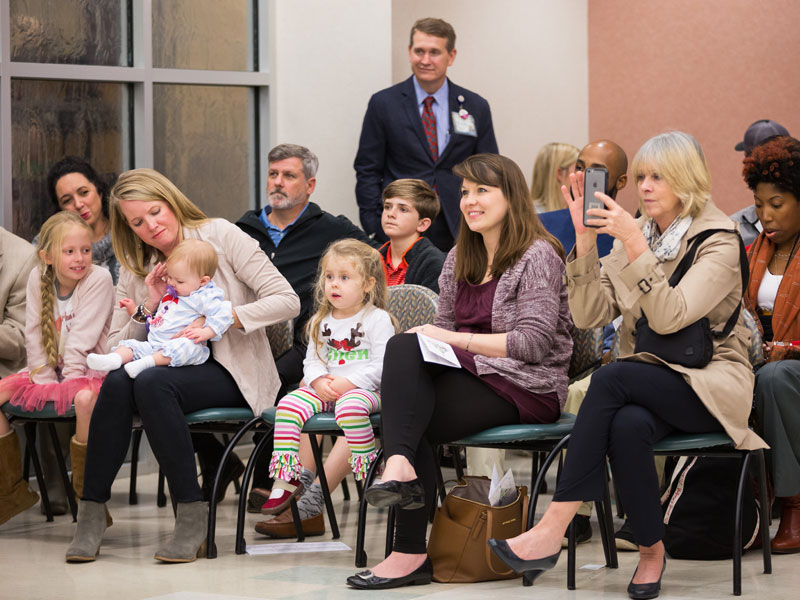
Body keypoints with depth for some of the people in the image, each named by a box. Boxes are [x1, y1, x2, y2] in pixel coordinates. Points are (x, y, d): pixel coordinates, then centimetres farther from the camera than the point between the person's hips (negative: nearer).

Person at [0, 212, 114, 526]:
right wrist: (44, 379, -7)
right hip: (49, 369, 6)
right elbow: (34, 334, 1)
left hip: (88, 368, -6)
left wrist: (70, 379, -22)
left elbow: (83, 336, -19)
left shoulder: (98, 278, -15)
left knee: (85, 398, -39)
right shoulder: (37, 278, -1)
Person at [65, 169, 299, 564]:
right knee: (118, 381, -29)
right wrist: (149, 309, -9)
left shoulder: (220, 236, -2)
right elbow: (115, 348, 7)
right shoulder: (136, 267, 12)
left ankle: (191, 514, -29)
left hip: (232, 372, -4)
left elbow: (287, 301, -10)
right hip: (173, 366, 5)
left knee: (152, 381, -33)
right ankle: (91, 513, -24)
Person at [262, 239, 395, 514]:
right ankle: (285, 479, -18)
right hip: (325, 388, 6)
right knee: (289, 404, -19)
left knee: (350, 406, -39)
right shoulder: (322, 322, 14)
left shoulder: (377, 319, -5)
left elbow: (381, 365, -11)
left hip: (364, 389, -6)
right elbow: (312, 360, 14)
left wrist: (347, 383, -20)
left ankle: (369, 469, -25)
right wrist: (319, 381, -8)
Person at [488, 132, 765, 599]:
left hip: (710, 385, -4)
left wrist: (634, 243, -27)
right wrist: (586, 238, -8)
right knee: (628, 425, -34)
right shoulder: (636, 234, 12)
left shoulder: (719, 240, -6)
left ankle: (553, 529, -35)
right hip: (649, 384, 4)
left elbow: (670, 317, -21)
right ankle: (651, 552, -20)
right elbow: (589, 316, 1)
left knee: (611, 378, -32)